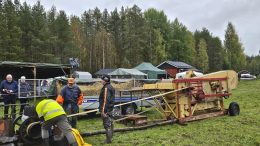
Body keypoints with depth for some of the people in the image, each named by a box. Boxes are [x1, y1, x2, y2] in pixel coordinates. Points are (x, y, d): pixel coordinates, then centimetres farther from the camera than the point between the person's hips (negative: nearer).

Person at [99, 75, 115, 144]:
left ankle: (108, 139, 5)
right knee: (110, 123, 18)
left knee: (107, 124, -2)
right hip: (110, 108, 10)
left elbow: (106, 100, -25)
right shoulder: (110, 87, 13)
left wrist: (103, 111, -25)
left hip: (106, 109, -10)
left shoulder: (106, 88, -19)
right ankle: (110, 137, 30)